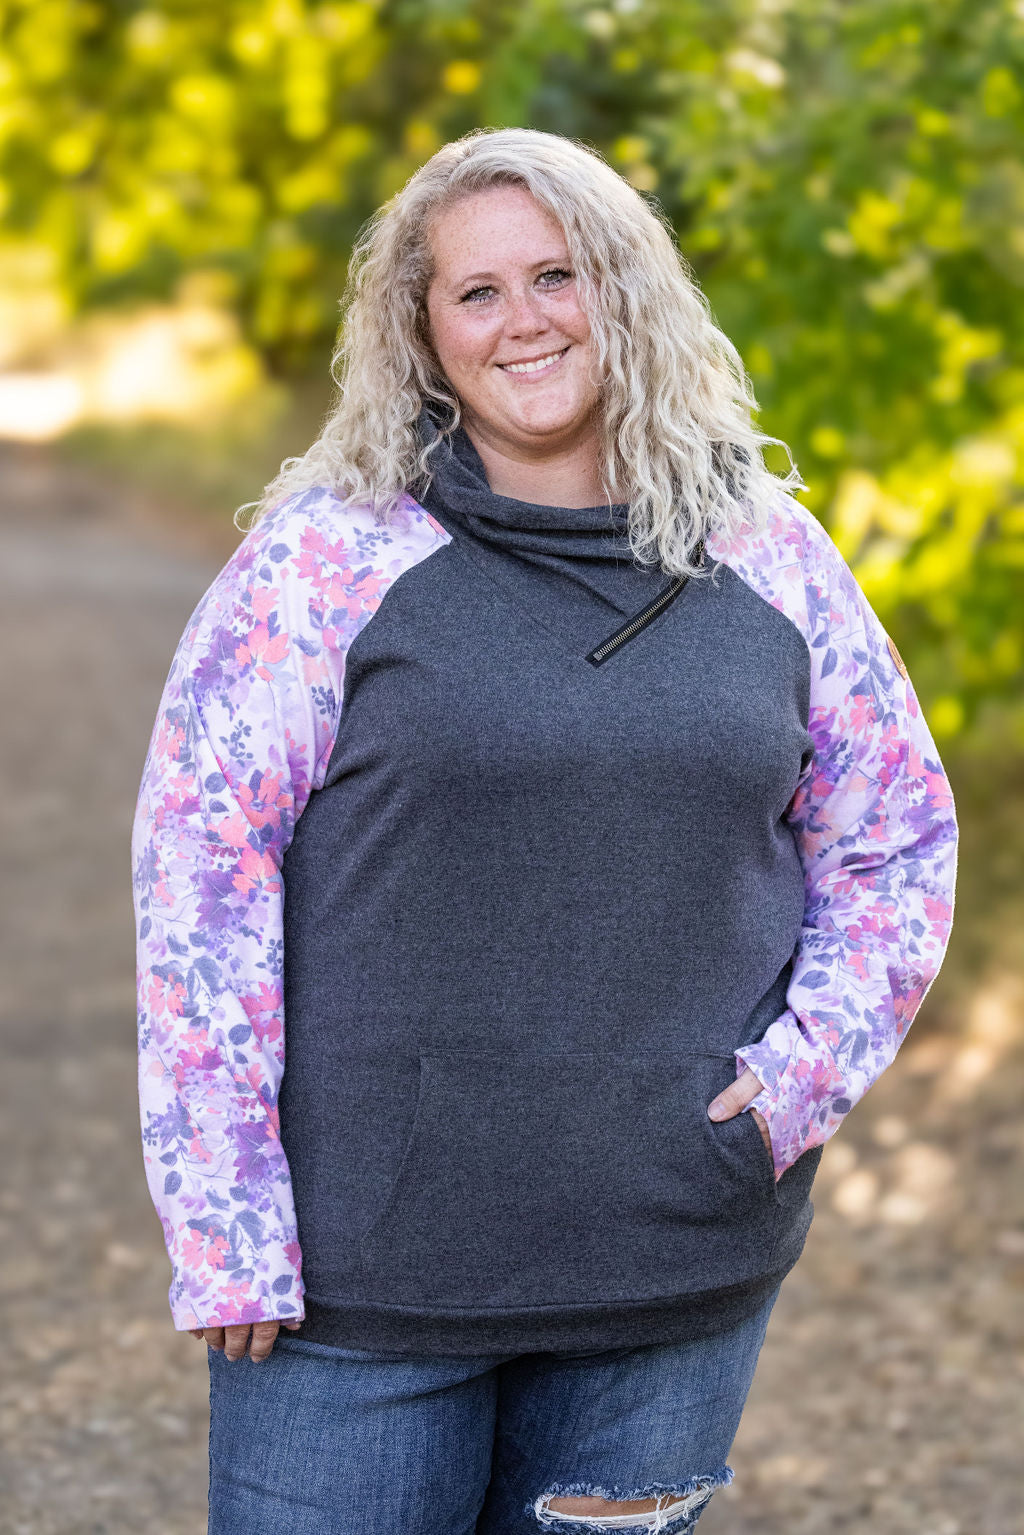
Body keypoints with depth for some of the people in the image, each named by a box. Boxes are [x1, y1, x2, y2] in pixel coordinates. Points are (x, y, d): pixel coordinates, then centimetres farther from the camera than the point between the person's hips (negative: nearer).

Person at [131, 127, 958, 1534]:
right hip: (363, 1266, -2)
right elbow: (199, 859, -5)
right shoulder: (329, 551, -3)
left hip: (683, 1270, 3)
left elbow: (901, 845, 14)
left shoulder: (769, 561, 7)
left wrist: (805, 1071, -3)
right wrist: (224, 1226, -10)